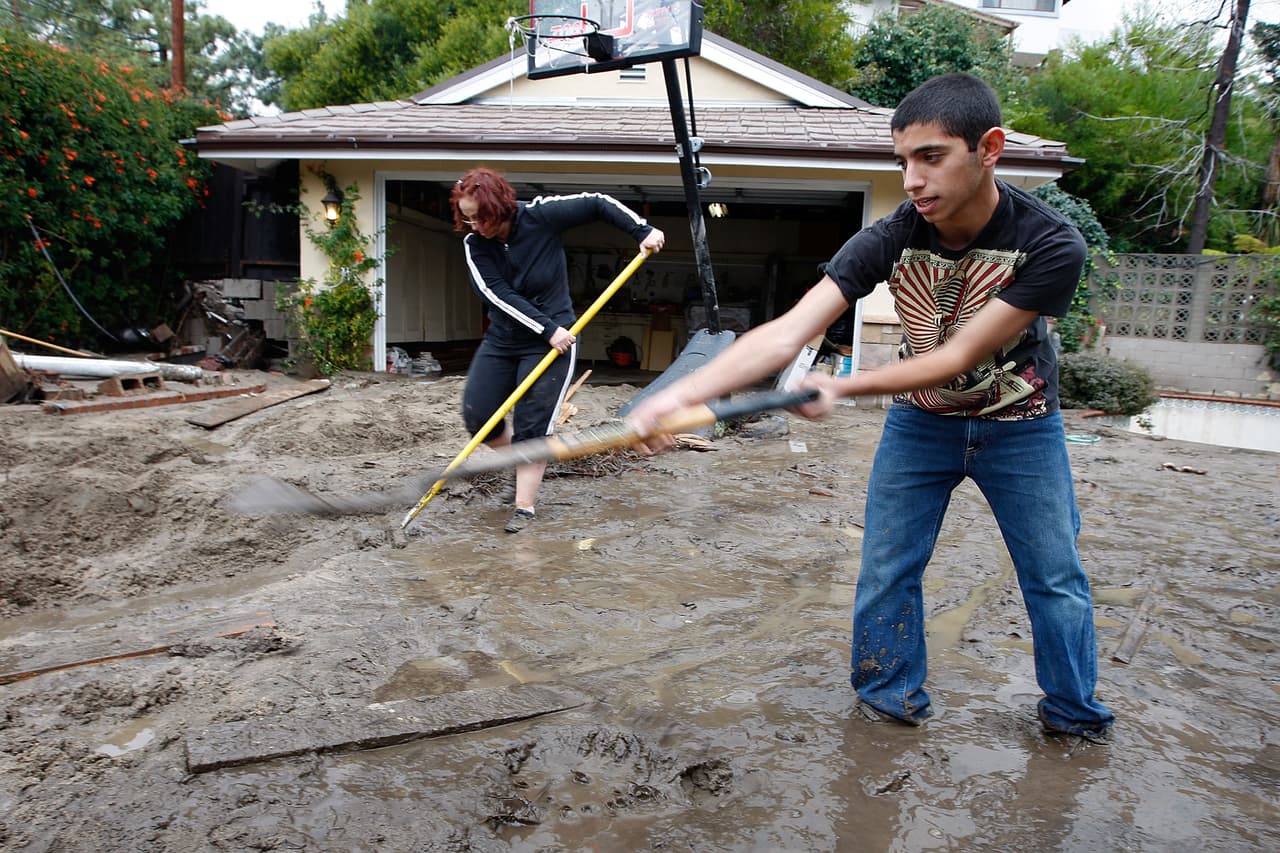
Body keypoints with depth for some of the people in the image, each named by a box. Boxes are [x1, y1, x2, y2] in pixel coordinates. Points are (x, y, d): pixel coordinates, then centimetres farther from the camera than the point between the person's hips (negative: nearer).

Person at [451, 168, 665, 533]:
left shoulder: (540, 215, -14)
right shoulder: (474, 244, -7)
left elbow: (598, 203, -6)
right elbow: (498, 295, -16)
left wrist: (643, 231, -14)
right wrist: (546, 328, -22)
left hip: (553, 340, -4)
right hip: (501, 339, 4)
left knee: (532, 427, -8)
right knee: (476, 416, -1)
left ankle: (525, 506, 2)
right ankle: (521, 462, 26)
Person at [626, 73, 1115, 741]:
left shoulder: (1050, 245, -28)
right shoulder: (891, 239, -24)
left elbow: (958, 358, -30)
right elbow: (785, 334, -35)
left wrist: (842, 387, -41)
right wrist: (682, 393, -49)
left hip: (1019, 428, -1)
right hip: (919, 421, 2)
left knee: (1056, 579, 9)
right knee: (886, 572, 4)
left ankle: (1074, 712, 32)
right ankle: (892, 698, 25)